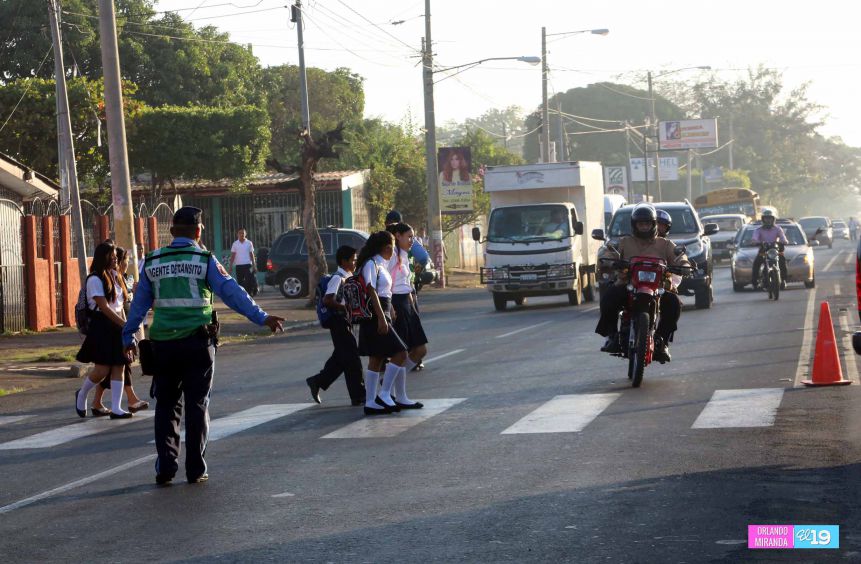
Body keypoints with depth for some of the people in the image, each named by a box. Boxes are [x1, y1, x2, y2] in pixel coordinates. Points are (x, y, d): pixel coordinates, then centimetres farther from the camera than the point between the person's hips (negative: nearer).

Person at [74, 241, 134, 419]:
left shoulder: (114, 276, 15)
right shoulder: (95, 279, -11)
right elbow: (104, 307, -17)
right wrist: (125, 324, -18)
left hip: (117, 326, 8)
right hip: (101, 326, -8)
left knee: (119, 367, 0)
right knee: (102, 369, -9)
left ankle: (116, 408, 0)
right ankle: (81, 395, 17)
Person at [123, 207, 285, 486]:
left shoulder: (153, 262, 7)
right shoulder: (204, 260, -3)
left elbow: (139, 303, 13)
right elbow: (231, 292, -10)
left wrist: (128, 337, 22)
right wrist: (261, 317, -9)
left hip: (163, 344, 3)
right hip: (197, 342, -2)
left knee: (166, 405, 11)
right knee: (197, 405, 6)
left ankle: (165, 466, 3)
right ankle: (195, 470, 6)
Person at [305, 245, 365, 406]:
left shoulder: (348, 277, 13)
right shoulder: (338, 278, -16)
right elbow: (327, 301, -25)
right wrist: (347, 308, -26)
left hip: (345, 321, 10)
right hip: (339, 320, -10)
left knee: (341, 357, 16)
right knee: (351, 358, -5)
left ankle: (317, 382, 24)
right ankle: (358, 396, 0)